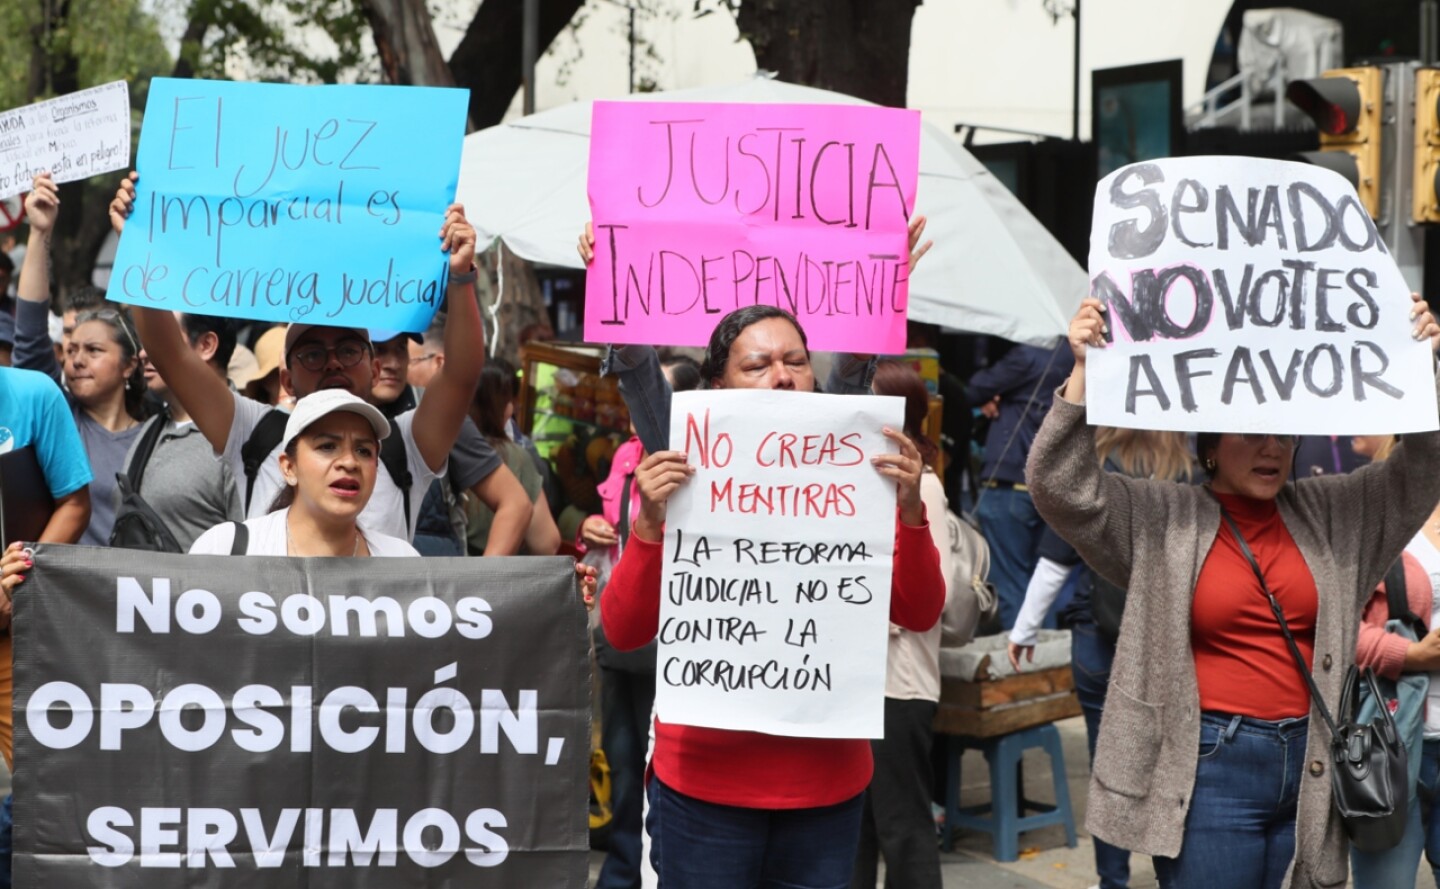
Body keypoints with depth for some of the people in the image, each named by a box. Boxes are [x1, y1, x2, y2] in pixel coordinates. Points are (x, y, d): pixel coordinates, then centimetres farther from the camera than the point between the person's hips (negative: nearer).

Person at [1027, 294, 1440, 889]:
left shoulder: (1332, 514, 11)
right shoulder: (1161, 521, 0)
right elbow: (1060, 486, -9)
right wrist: (1084, 371, -18)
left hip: (1311, 769, 4)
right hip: (1210, 768, -4)